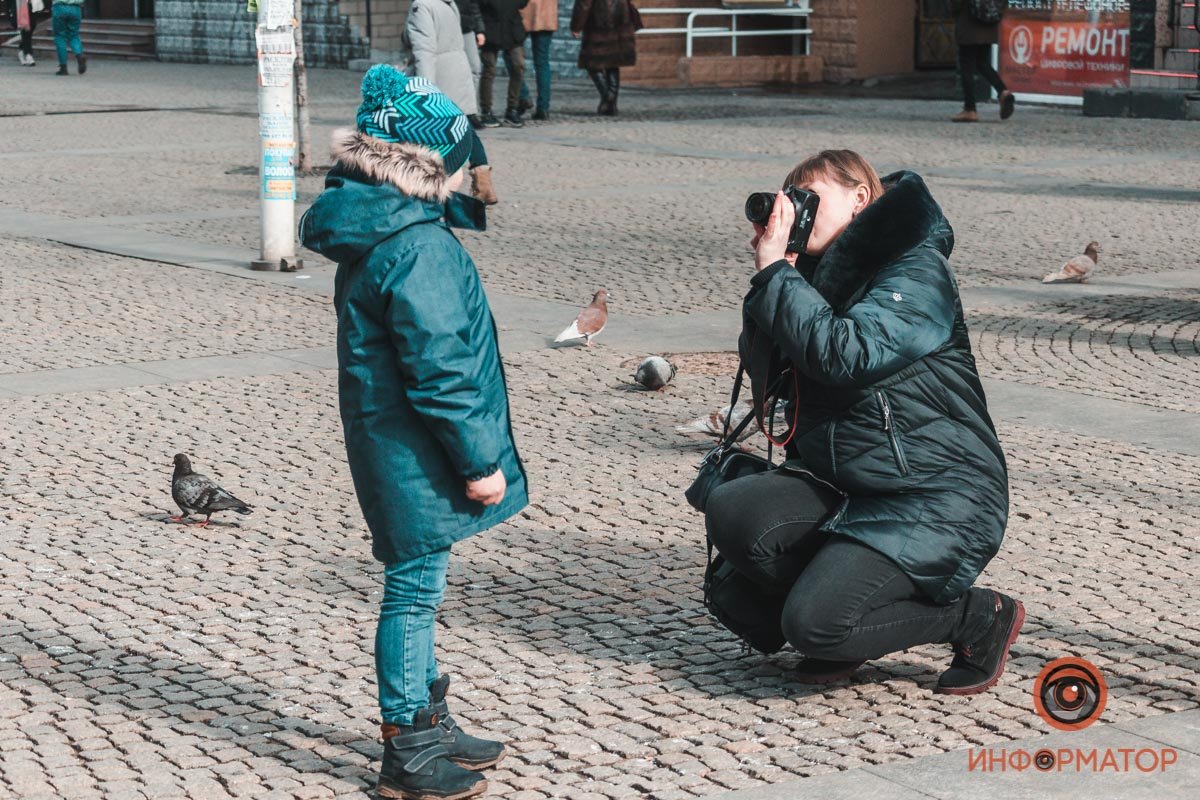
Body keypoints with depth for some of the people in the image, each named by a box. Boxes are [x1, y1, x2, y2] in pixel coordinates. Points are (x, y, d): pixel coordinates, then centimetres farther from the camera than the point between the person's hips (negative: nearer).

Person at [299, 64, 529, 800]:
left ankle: (429, 722, 32)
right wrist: (479, 459, -18)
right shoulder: (418, 249, -23)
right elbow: (439, 368, -23)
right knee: (415, 589, -1)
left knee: (418, 586, 19)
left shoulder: (372, 226, 9)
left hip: (395, 447, 10)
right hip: (416, 456, -10)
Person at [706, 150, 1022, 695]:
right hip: (842, 486, 8)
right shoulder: (826, 278, 14)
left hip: (936, 501, -8)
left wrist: (775, 272, -17)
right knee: (731, 512, -16)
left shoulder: (917, 271, -11)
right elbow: (767, 381, 10)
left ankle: (978, 616, 1)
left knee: (814, 623, -22)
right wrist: (769, 274, 1)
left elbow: (845, 356, -26)